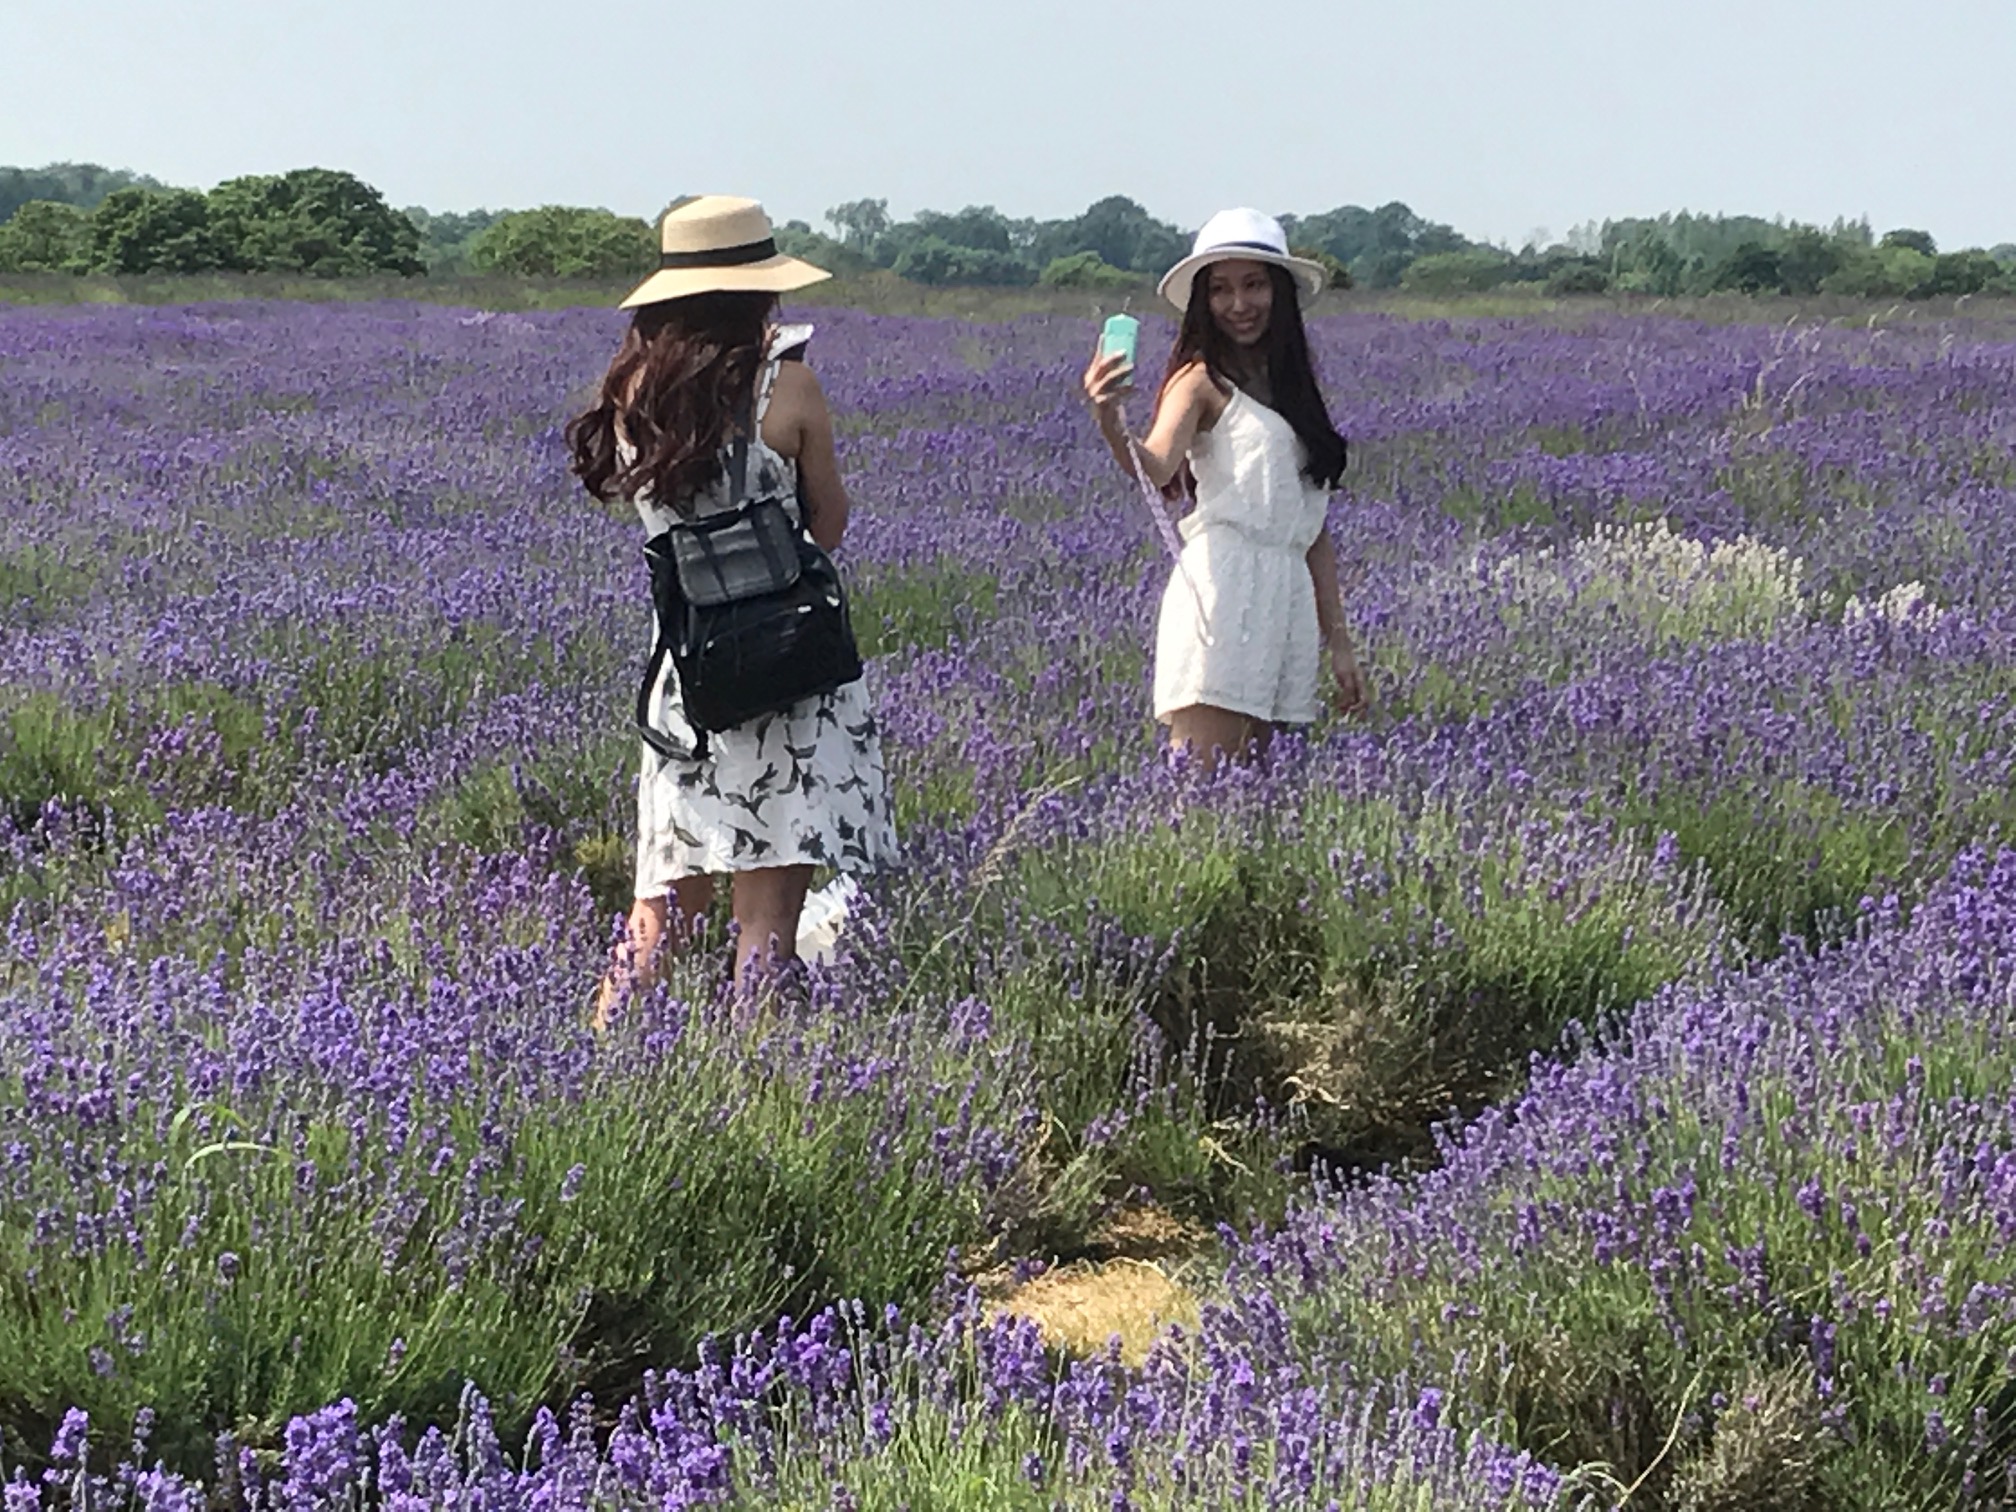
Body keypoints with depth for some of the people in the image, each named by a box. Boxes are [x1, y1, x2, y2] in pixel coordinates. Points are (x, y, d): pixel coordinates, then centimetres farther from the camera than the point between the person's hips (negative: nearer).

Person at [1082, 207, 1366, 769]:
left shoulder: (1294, 388, 19)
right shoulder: (1201, 381, 0)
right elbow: (1157, 469, -21)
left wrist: (1338, 638, 17)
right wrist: (1111, 425, -42)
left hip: (1291, 600, 7)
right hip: (1222, 590, -7)